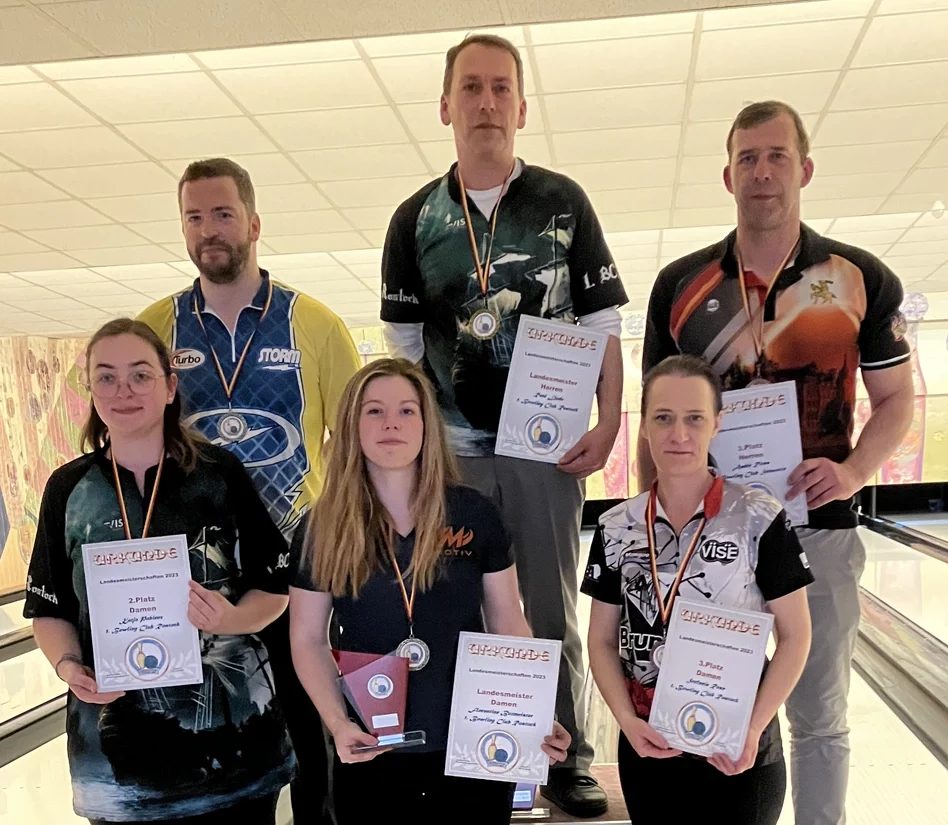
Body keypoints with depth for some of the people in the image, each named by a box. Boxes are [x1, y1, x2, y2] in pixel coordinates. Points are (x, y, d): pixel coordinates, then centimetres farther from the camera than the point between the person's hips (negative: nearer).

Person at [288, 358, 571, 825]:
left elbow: (508, 625, 3)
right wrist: (337, 724, -13)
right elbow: (308, 639, 0)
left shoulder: (474, 514, -2)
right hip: (370, 756, 0)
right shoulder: (323, 529, -2)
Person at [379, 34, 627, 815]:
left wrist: (608, 425, -7)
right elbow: (404, 344, 7)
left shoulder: (564, 203, 2)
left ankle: (569, 758, 20)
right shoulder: (416, 219, 5)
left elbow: (602, 325, 2)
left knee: (552, 611, 7)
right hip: (452, 450, 1)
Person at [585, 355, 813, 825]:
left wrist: (754, 728, -15)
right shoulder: (616, 528, -2)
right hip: (648, 744, 3)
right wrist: (627, 721, -11)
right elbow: (603, 642, 3)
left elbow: (794, 636, -6)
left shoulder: (759, 519, -9)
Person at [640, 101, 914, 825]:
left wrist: (854, 472, -15)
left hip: (818, 526, 0)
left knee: (819, 717, 13)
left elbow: (896, 398, 3)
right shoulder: (680, 286, 1)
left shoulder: (862, 280, -1)